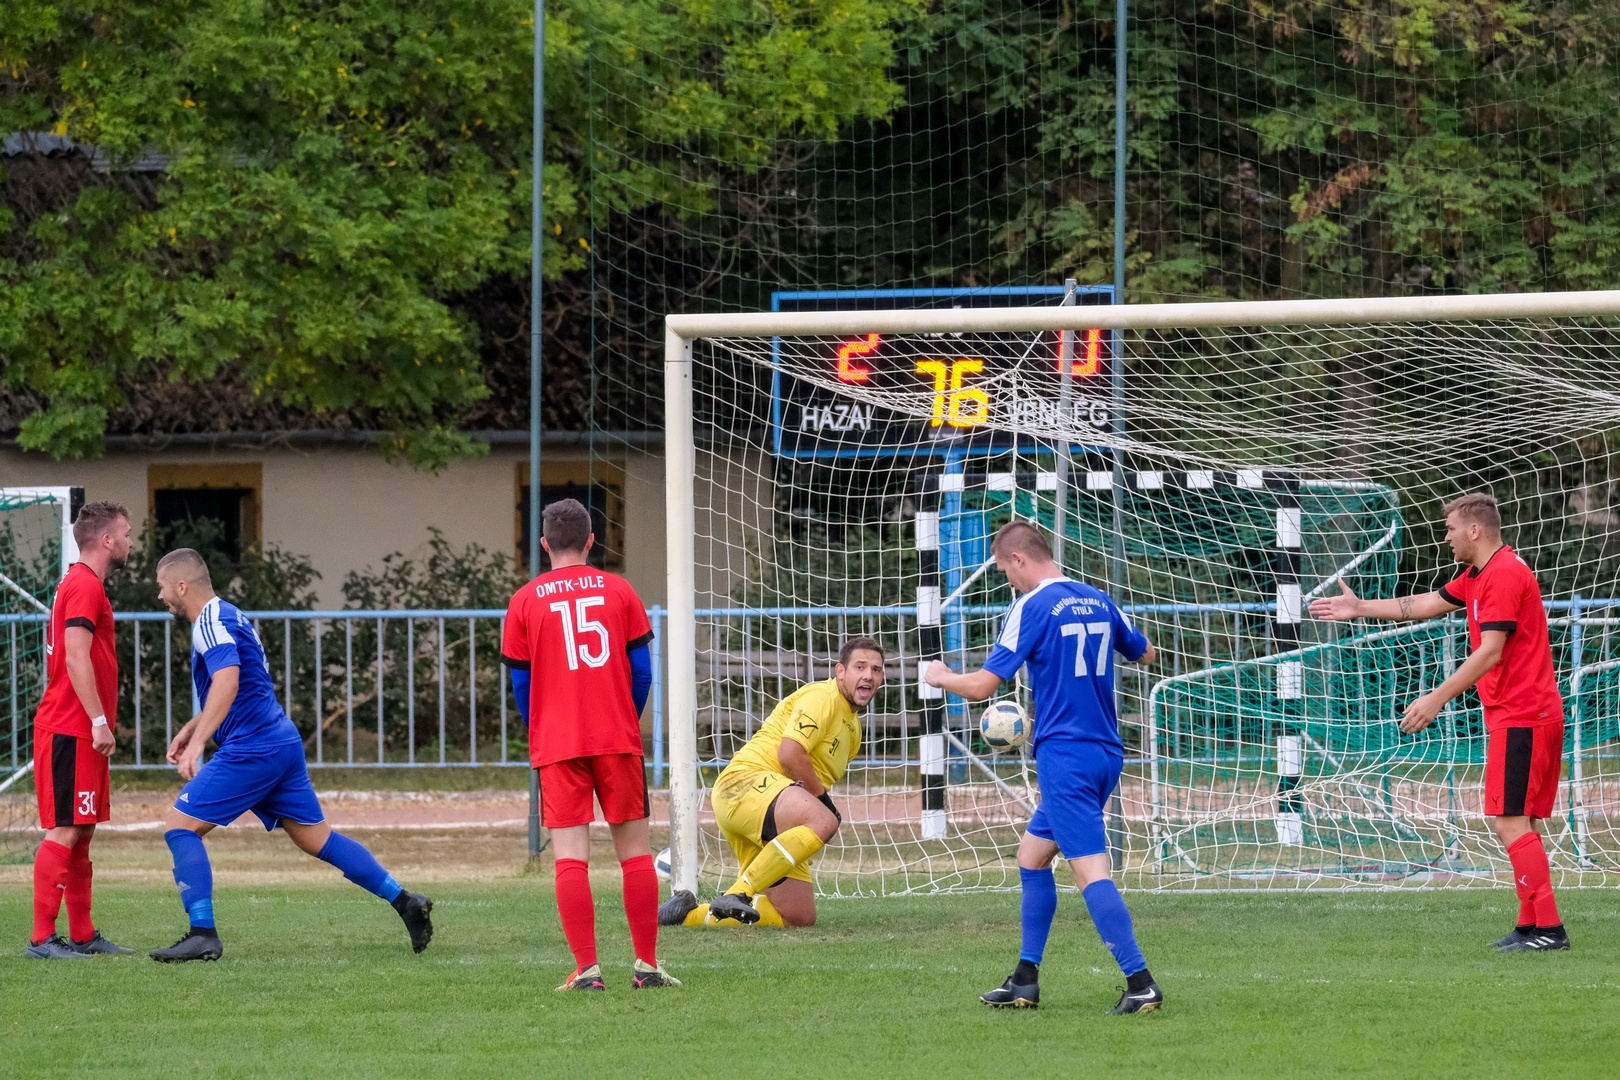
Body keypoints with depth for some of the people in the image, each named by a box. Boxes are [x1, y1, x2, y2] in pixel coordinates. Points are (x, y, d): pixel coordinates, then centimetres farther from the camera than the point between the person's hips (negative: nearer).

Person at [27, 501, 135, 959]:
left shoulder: (82, 585, 19)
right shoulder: (85, 586, -13)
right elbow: (76, 659, -21)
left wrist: (100, 721, 21)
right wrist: (99, 721, -21)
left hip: (77, 732, 10)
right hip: (70, 732, -10)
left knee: (81, 833, 11)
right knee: (65, 831, -12)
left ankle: (83, 935, 14)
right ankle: (42, 938, -14)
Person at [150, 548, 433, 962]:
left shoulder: (211, 622, -12)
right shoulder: (226, 616, 20)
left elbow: (228, 681, -28)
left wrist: (198, 742, -33)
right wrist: (193, 727, 27)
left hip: (251, 751, -10)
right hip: (283, 742, 10)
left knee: (179, 825, -7)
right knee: (316, 837, 14)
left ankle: (203, 934, -13)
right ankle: (405, 901, 11)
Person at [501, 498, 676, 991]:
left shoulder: (524, 601, 2)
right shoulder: (619, 590, 4)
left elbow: (521, 684, 6)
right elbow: (642, 671, 5)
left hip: (557, 746, -1)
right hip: (618, 739, 1)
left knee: (571, 857, -2)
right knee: (635, 849, 7)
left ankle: (587, 968, -9)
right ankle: (646, 964, 6)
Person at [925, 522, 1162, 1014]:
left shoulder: (1032, 608, -10)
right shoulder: (1098, 602, 10)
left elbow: (982, 685, -11)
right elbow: (1145, 654, 27)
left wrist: (939, 676, 9)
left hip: (1064, 757, -8)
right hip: (1106, 752, 8)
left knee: (1091, 871, -13)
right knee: (1032, 854, 19)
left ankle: (1140, 983, -21)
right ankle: (1025, 981, 21)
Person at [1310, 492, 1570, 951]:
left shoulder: (1503, 575, -16)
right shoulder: (1478, 576, 17)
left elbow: (1490, 652, -23)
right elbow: (1429, 604, 28)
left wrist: (1437, 699, -23)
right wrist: (1361, 608, 30)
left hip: (1520, 718, -11)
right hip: (1530, 715, 11)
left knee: (1510, 823, -11)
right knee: (1519, 825, 11)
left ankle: (1548, 927, -13)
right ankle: (1531, 927, 12)